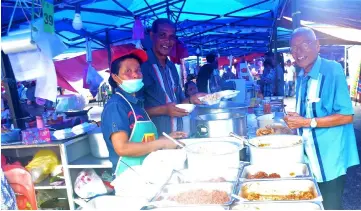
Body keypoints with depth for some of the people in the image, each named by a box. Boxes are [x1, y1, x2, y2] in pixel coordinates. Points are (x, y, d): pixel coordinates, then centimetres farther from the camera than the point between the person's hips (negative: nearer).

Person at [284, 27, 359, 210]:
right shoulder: (301, 78, 9)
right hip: (309, 157, 7)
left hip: (329, 159, -7)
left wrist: (307, 122, -23)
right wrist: (293, 121, 1)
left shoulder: (332, 70, -15)